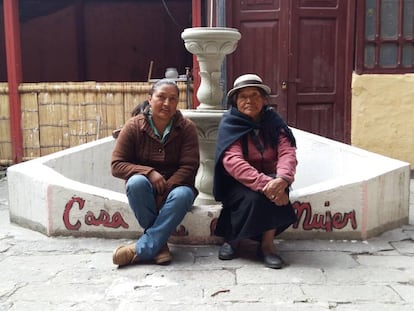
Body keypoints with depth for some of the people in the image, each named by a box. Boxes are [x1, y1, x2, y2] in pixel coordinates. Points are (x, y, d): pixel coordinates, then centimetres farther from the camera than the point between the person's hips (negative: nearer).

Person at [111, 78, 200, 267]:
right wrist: (149, 173, -24)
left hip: (175, 186, 0)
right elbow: (117, 165, -9)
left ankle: (141, 249, -29)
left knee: (183, 195, -34)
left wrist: (164, 192, -24)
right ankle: (159, 242, -21)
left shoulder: (186, 127, -7)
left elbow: (189, 167, -13)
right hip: (146, 188, 0)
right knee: (136, 182, -34)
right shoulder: (134, 126, -7)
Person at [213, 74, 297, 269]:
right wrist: (264, 183, -39)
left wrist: (282, 179, -36)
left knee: (276, 191, -31)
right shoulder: (229, 123, -9)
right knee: (254, 197, -33)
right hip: (236, 184, -2)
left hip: (269, 179, 2)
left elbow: (287, 152, -14)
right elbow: (233, 161, -25)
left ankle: (267, 244, -17)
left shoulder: (273, 121, 1)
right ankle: (232, 239, -7)